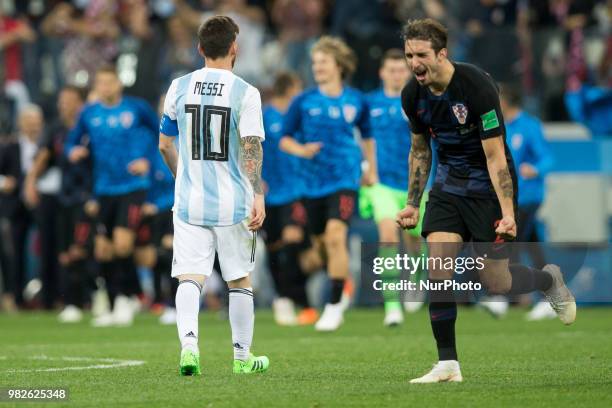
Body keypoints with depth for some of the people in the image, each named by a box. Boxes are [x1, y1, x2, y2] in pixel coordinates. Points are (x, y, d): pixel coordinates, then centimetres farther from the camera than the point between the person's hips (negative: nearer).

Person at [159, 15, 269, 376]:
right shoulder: (245, 93, -8)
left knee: (190, 278, -3)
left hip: (189, 201, 2)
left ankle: (189, 343, -26)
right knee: (240, 280, 12)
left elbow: (165, 145, 11)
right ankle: (242, 356, 20)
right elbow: (252, 149, -15)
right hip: (233, 204, -2)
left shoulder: (179, 88, 4)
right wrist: (258, 197, -16)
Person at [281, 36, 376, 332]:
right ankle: (341, 290, 38)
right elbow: (285, 140, 4)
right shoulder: (303, 102, -1)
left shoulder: (356, 101, 1)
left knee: (336, 235, -20)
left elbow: (367, 136, 18)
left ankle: (335, 305, -16)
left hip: (344, 177, -2)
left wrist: (371, 170, 18)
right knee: (320, 242, 11)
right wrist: (301, 150, -16)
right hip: (314, 182, 2)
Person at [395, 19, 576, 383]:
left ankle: (550, 280, 30)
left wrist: (508, 213, -26)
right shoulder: (413, 95, -5)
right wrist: (412, 203, 12)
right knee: (439, 271, -11)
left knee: (496, 284, -2)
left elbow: (495, 156, -23)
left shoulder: (477, 86, -24)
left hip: (488, 187, -5)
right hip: (448, 185, 5)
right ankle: (448, 364, -5)